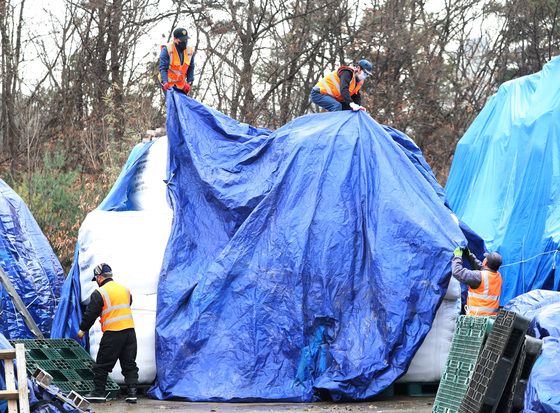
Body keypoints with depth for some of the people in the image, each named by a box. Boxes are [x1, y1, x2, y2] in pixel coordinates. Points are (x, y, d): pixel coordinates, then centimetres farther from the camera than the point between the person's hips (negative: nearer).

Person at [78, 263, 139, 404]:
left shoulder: (99, 293, -7)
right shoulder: (125, 289, 13)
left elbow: (90, 314, -4)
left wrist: (83, 329, 9)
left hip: (112, 333, -6)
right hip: (130, 330, 6)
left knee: (102, 364, 6)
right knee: (129, 364, 10)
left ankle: (98, 393, 9)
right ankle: (132, 392, 3)